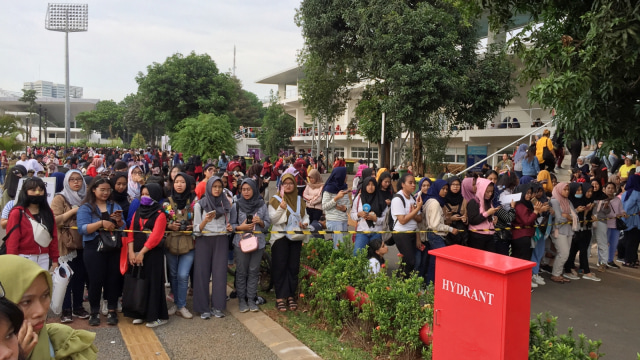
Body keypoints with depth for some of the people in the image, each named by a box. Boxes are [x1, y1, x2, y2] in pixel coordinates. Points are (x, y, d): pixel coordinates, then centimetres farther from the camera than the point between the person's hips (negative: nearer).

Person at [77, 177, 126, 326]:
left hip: (114, 249, 3)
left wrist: (119, 220, -10)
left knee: (113, 279, 3)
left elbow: (123, 228, 11)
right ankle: (94, 312, 16)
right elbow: (82, 229, -11)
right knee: (96, 280, -1)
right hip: (94, 249, -3)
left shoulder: (114, 206, 13)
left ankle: (112, 311, 15)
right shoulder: (86, 208, 1)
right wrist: (101, 223, -22)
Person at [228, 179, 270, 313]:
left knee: (254, 271, 5)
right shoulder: (236, 205, 2)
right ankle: (241, 299, 13)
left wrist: (260, 222, -12)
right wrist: (240, 227, -16)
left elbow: (268, 223, 8)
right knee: (241, 272, 2)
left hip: (258, 243, 1)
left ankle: (251, 299, 14)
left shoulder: (262, 205, 5)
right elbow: (231, 225, 2)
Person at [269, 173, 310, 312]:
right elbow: (272, 219, -7)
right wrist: (281, 207, -22)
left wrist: (305, 223, -9)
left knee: (293, 267, 5)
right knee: (280, 267, -3)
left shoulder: (299, 200, 11)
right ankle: (280, 297, 2)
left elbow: (305, 216, 13)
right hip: (280, 237, -3)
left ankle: (291, 296, 14)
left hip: (295, 237, 4)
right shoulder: (275, 199, 0)